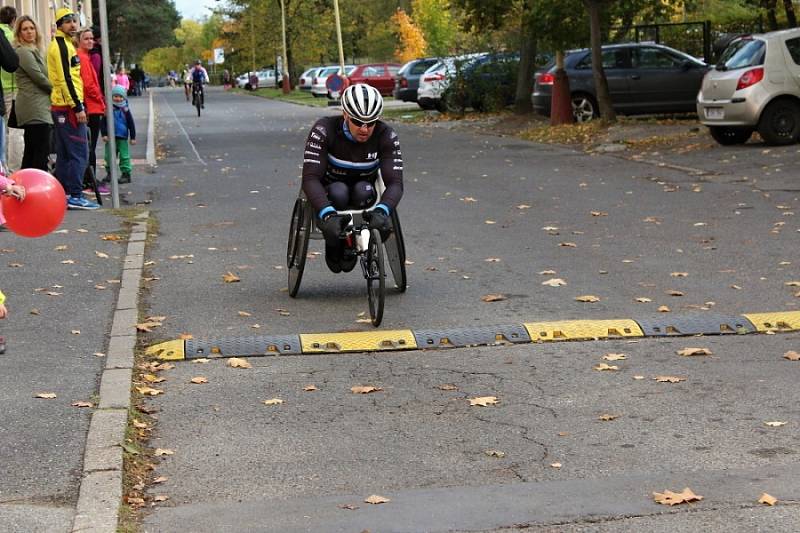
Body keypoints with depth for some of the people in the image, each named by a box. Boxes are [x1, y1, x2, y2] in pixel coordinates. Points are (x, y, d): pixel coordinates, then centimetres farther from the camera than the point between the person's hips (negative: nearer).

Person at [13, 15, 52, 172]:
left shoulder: (32, 51, 21)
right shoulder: (23, 52, -8)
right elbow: (39, 77, -14)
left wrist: (52, 90, 5)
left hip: (37, 108, 10)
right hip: (35, 108, -10)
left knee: (30, 153, 10)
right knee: (41, 153, -13)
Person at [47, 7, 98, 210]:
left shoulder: (61, 44, 19)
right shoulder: (62, 45, -12)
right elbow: (66, 79, -19)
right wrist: (78, 107, -20)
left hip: (60, 107, 10)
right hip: (69, 107, -10)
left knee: (64, 154, 12)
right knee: (80, 154, -9)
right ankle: (75, 196, -10)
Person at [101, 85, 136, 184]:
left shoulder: (125, 110, -1)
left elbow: (131, 124, 3)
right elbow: (103, 123, 3)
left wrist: (133, 137, 1)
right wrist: (104, 134, -7)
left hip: (122, 138, -2)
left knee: (124, 156, -1)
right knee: (109, 156, 9)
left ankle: (126, 173, 6)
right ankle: (110, 173, 23)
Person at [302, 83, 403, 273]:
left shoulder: (386, 136, -22)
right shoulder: (324, 131, -27)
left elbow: (395, 182, -29)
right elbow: (310, 178, -34)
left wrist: (381, 211, -51)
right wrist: (328, 214, -51)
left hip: (362, 192, 2)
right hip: (329, 192, -2)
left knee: (363, 191, -33)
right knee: (338, 193, -35)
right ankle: (333, 247, -8)